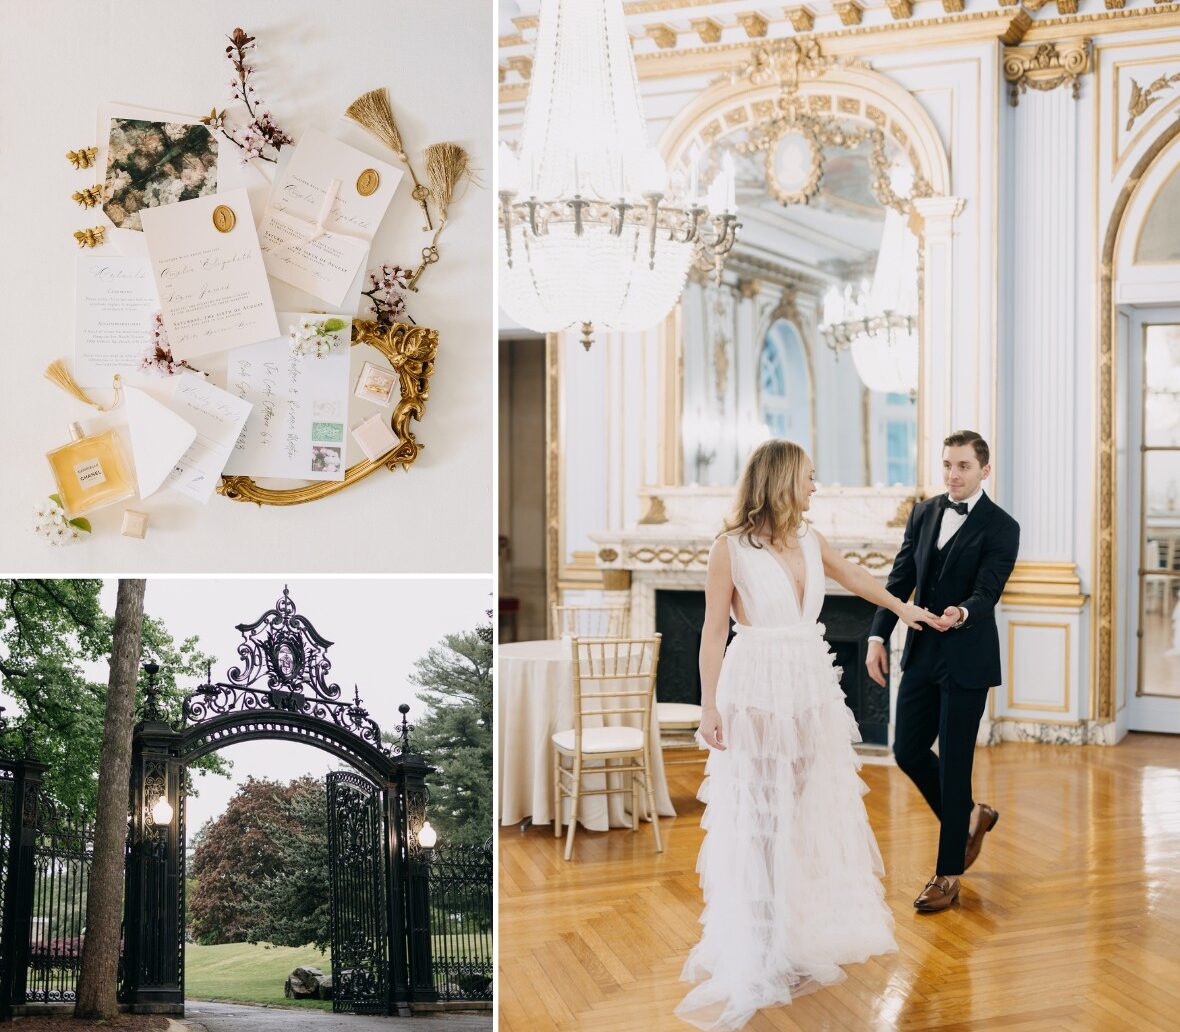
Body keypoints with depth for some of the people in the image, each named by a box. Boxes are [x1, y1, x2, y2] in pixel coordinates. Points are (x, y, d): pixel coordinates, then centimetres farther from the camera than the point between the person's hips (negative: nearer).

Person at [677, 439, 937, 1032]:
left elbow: (853, 577, 26)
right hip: (757, 692, -6)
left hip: (813, 688, 6)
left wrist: (902, 608, 39)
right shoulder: (731, 546, -9)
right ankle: (752, 959, 13)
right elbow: (714, 629, -8)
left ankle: (810, 933, 31)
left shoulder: (810, 541, 8)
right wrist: (709, 706, -11)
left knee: (815, 810, 13)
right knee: (756, 820, 1)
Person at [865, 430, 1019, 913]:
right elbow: (900, 579, 7)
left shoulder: (1001, 527, -9)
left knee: (954, 762, 0)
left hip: (966, 659, -6)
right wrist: (878, 637, -2)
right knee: (908, 750, 10)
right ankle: (970, 817, 35)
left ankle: (948, 873, 14)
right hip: (921, 653, 6)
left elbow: (987, 592, -19)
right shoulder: (923, 513, 7)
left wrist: (962, 613, -41)